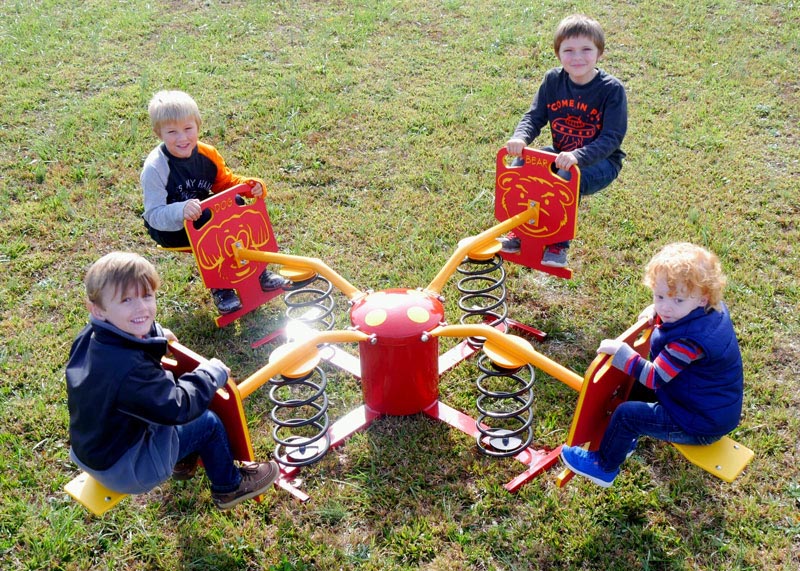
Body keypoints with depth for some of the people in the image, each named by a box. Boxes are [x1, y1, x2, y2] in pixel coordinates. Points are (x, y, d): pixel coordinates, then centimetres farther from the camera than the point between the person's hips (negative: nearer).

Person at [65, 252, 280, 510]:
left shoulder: (88, 338, -9)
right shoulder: (129, 370, -38)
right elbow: (177, 408, -29)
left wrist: (155, 334, 11)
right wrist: (212, 372, -15)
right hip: (124, 471, -9)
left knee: (168, 383, 21)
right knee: (208, 423, 2)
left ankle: (185, 458, 37)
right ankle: (229, 487, 26)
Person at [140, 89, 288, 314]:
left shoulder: (207, 154, -8)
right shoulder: (155, 168, -24)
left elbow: (226, 182, 9)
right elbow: (154, 214, -28)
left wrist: (249, 185, -12)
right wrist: (181, 211, -49)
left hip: (203, 215, 6)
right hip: (168, 228, -6)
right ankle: (219, 288, -14)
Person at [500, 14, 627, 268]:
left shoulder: (612, 89, -18)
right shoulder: (553, 80, -4)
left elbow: (612, 138, -24)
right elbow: (535, 116, -2)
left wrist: (577, 156, -41)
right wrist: (520, 137, -26)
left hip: (600, 160, -5)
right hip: (560, 153, 5)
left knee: (567, 179, -34)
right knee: (519, 166, -18)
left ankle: (558, 244, -15)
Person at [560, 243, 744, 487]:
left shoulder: (690, 340, -36)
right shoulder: (712, 310, -7)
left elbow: (654, 376, -31)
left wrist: (619, 351, -27)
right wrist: (655, 311, 0)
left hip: (702, 425, -10)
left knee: (626, 415, -10)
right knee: (635, 386, 19)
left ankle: (604, 467, 13)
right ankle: (628, 437, 36)